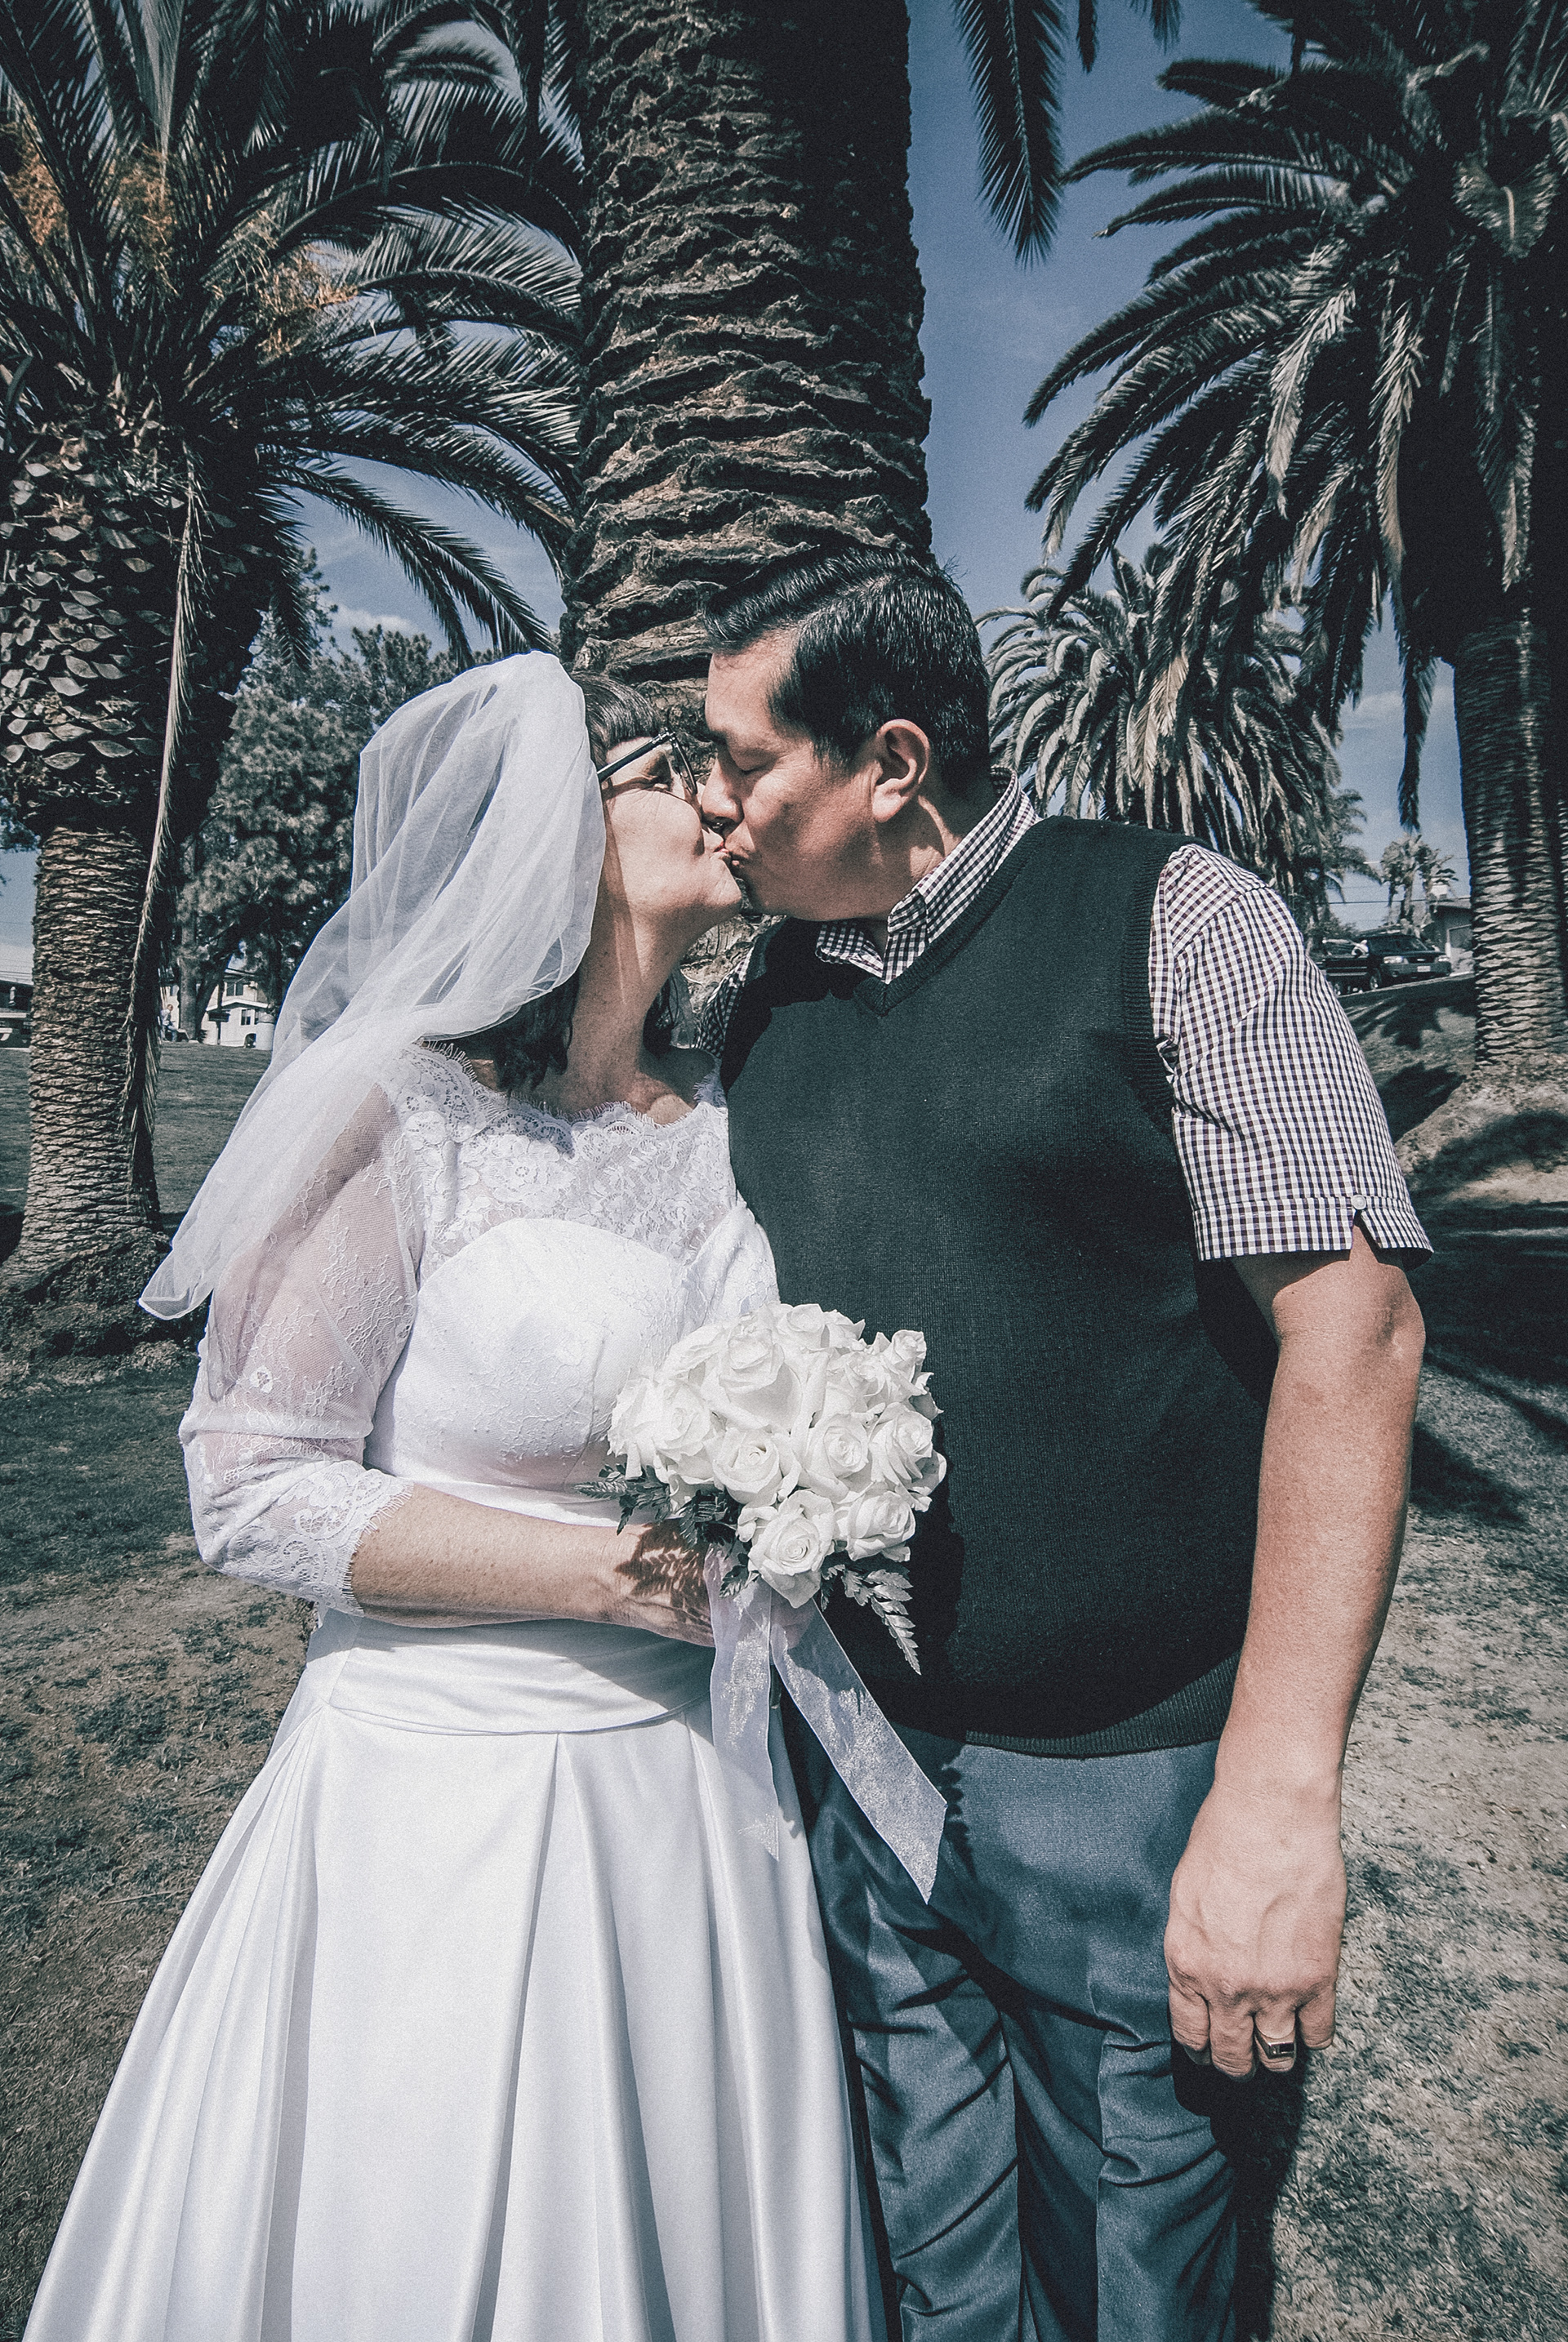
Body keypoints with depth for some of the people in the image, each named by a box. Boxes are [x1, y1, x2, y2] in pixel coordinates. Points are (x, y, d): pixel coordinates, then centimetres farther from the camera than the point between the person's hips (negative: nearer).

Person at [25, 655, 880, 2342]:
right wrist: (611, 1575, -19)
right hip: (447, 1775, -5)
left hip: (695, 1780, 6)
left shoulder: (723, 1123, 5)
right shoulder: (397, 1105, -14)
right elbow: (253, 1491, -14)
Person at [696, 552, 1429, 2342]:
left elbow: (1350, 1323, -16)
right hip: (856, 1755, 5)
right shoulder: (751, 1011, 7)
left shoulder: (1171, 919, -10)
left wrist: (1277, 1793, -20)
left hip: (1120, 1769, -4)